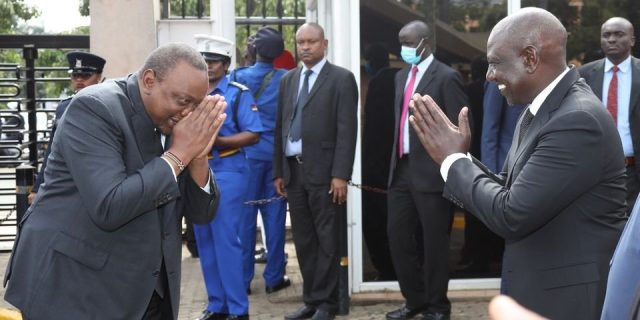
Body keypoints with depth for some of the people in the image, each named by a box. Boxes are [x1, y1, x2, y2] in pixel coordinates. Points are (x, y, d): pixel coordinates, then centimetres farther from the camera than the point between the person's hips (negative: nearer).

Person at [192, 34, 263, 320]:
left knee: (227, 241, -6)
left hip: (227, 174, -6)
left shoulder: (238, 93, -5)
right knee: (205, 242, 10)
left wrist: (218, 141, -21)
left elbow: (253, 135, -10)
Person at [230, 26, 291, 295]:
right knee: (274, 215, 6)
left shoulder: (239, 77, -4)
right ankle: (274, 277, 10)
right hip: (277, 154, 1)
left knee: (245, 215, 4)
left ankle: (243, 278, 8)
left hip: (248, 153, -1)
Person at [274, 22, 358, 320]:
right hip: (293, 170, 6)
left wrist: (340, 174, -16)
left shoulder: (341, 78, -3)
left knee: (327, 240, 2)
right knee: (303, 240, 11)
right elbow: (280, 127, 14)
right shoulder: (288, 80, 14)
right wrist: (278, 171, 10)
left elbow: (347, 130, -9)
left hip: (324, 171, -5)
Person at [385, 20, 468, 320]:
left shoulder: (446, 77, -9)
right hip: (402, 170, 7)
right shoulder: (401, 76, 15)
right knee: (398, 236, 11)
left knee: (434, 242, 4)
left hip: (432, 172, -7)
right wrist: (396, 160, 15)